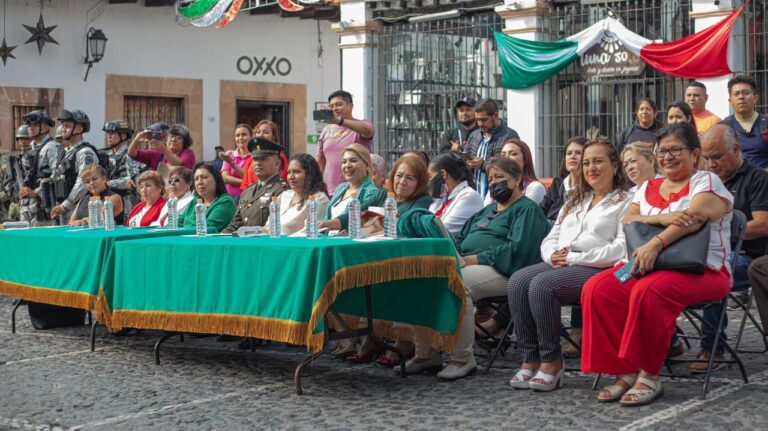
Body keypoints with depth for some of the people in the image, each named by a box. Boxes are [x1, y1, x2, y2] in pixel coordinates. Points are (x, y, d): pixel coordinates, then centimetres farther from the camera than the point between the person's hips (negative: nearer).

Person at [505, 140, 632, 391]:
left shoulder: (625, 203, 5)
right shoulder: (575, 201, 29)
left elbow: (622, 248, -10)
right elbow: (551, 238, 24)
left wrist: (575, 257, -15)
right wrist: (553, 255, -2)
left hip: (595, 268, -7)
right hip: (558, 265, 7)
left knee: (542, 285, -32)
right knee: (517, 281, -23)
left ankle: (551, 360, -21)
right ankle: (530, 359, -21)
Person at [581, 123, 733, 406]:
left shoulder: (706, 181, 2)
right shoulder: (648, 188, 21)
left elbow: (694, 218, -17)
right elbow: (628, 221, 5)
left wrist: (656, 243, -31)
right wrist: (663, 218, -15)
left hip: (701, 271, -6)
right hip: (651, 266, 6)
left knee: (648, 291, -36)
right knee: (596, 288, -20)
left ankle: (649, 376, -24)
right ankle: (626, 371, -16)